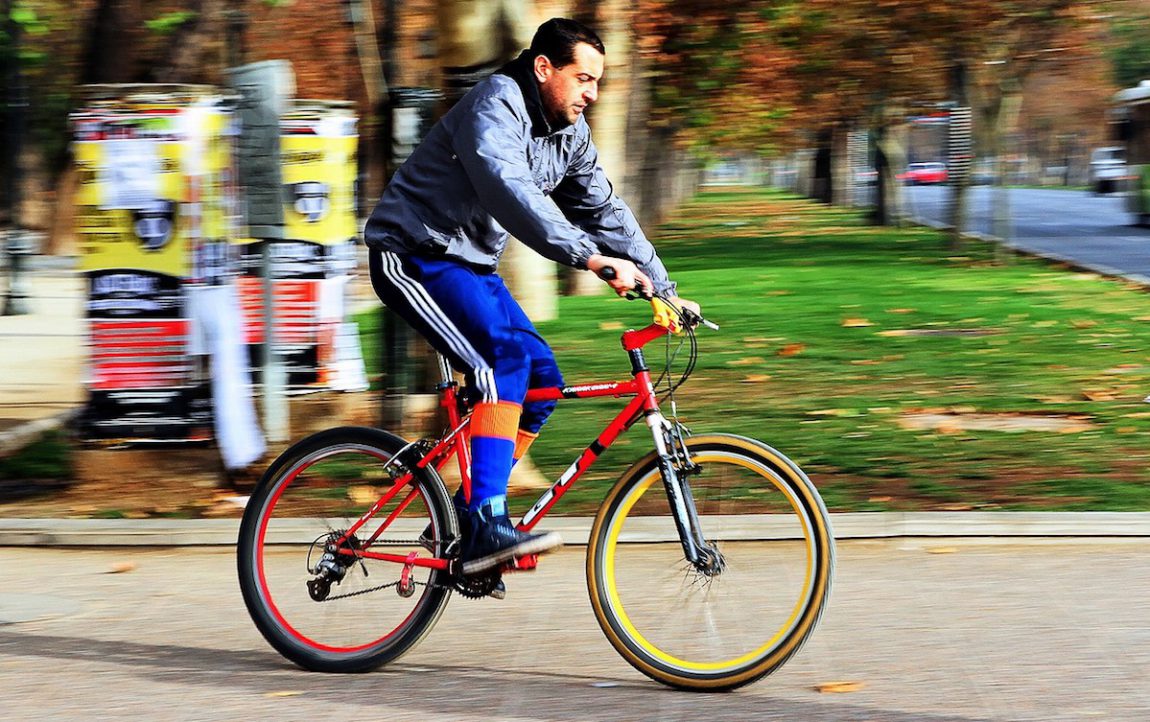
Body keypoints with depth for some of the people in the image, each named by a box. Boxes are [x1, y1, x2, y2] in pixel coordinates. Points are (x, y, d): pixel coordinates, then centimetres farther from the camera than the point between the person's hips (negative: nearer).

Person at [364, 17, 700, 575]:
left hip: (469, 264, 9)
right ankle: (486, 525, -31)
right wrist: (591, 258, -46)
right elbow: (512, 193, -38)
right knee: (507, 357, -27)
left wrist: (661, 288, 6)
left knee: (544, 380, 0)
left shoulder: (569, 132, 7)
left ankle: (468, 516, 10)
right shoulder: (496, 106, -21)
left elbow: (604, 211, 13)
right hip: (414, 256, -9)